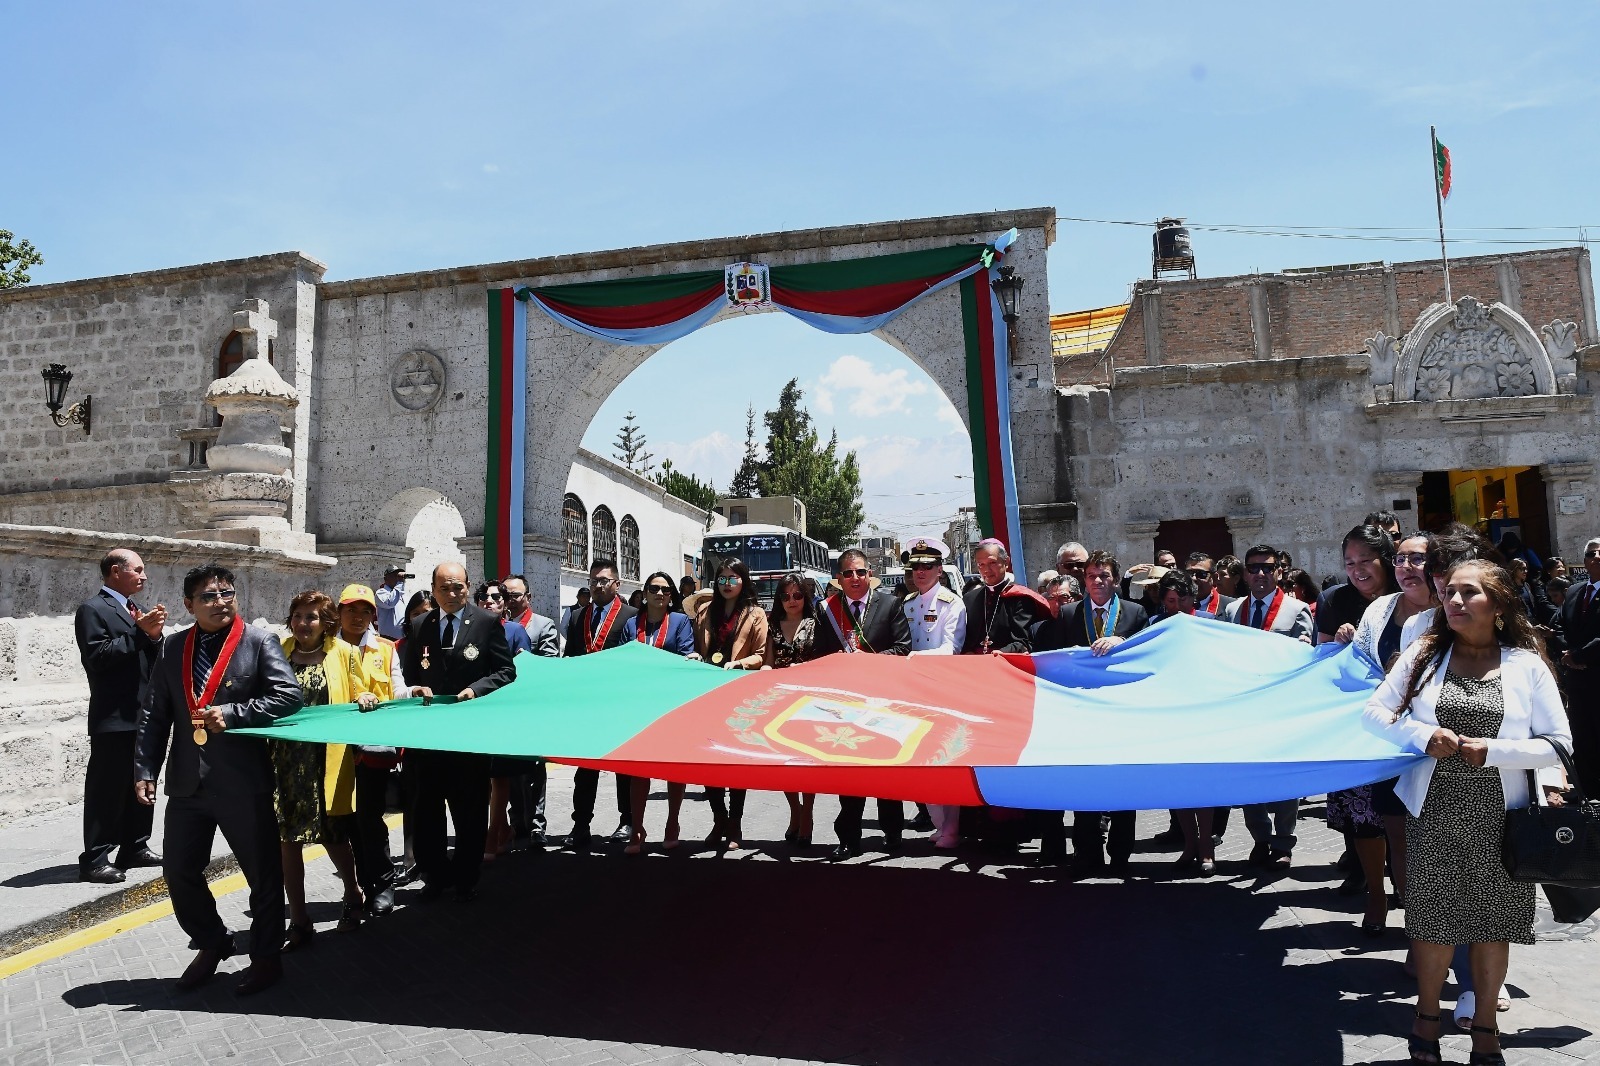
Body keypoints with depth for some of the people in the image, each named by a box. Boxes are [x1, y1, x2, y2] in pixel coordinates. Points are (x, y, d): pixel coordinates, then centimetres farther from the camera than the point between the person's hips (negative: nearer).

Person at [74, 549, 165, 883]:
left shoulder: (134, 610, 17)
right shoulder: (92, 609, -7)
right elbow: (96, 656, -18)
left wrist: (154, 635, -3)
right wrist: (138, 632, -19)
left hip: (143, 714, 9)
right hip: (113, 717, -8)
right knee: (106, 789, -5)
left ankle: (134, 848, 25)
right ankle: (95, 860, 0)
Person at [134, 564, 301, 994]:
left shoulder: (259, 642, -4)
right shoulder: (173, 647, 8)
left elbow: (288, 695, -13)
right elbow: (154, 713, 8)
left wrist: (232, 713, -19)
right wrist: (145, 769, 2)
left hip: (243, 780, -4)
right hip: (187, 781, 5)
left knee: (263, 872, 5)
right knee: (179, 870, 13)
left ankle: (265, 956, 23)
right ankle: (210, 943, 36)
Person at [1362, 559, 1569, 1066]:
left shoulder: (1526, 663, -1)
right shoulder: (1425, 653, 2)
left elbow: (1559, 743, -3)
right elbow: (1374, 712, 2)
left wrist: (1491, 750, -15)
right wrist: (1424, 735, -14)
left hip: (1500, 816, 0)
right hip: (1433, 812, 1)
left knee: (1494, 921, 10)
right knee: (1433, 915, 7)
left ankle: (1485, 1021, 30)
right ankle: (1427, 1014, 28)